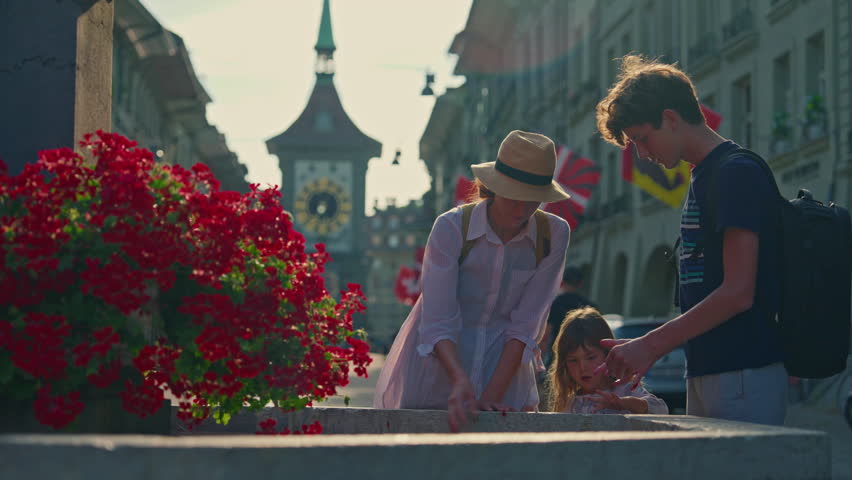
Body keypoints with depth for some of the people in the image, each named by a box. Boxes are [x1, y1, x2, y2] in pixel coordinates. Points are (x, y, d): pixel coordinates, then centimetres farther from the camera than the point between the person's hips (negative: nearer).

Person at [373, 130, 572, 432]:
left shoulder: (553, 234, -9)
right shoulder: (451, 228, -16)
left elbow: (524, 326, -10)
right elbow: (437, 324, -19)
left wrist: (493, 396, -19)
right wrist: (460, 380, -36)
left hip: (505, 366, 2)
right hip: (438, 367, -2)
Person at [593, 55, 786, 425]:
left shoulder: (738, 174, -12)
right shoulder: (702, 177, 18)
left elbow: (738, 293, -19)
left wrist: (651, 345, -17)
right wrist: (648, 351, 15)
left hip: (744, 379, -9)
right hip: (706, 373, 9)